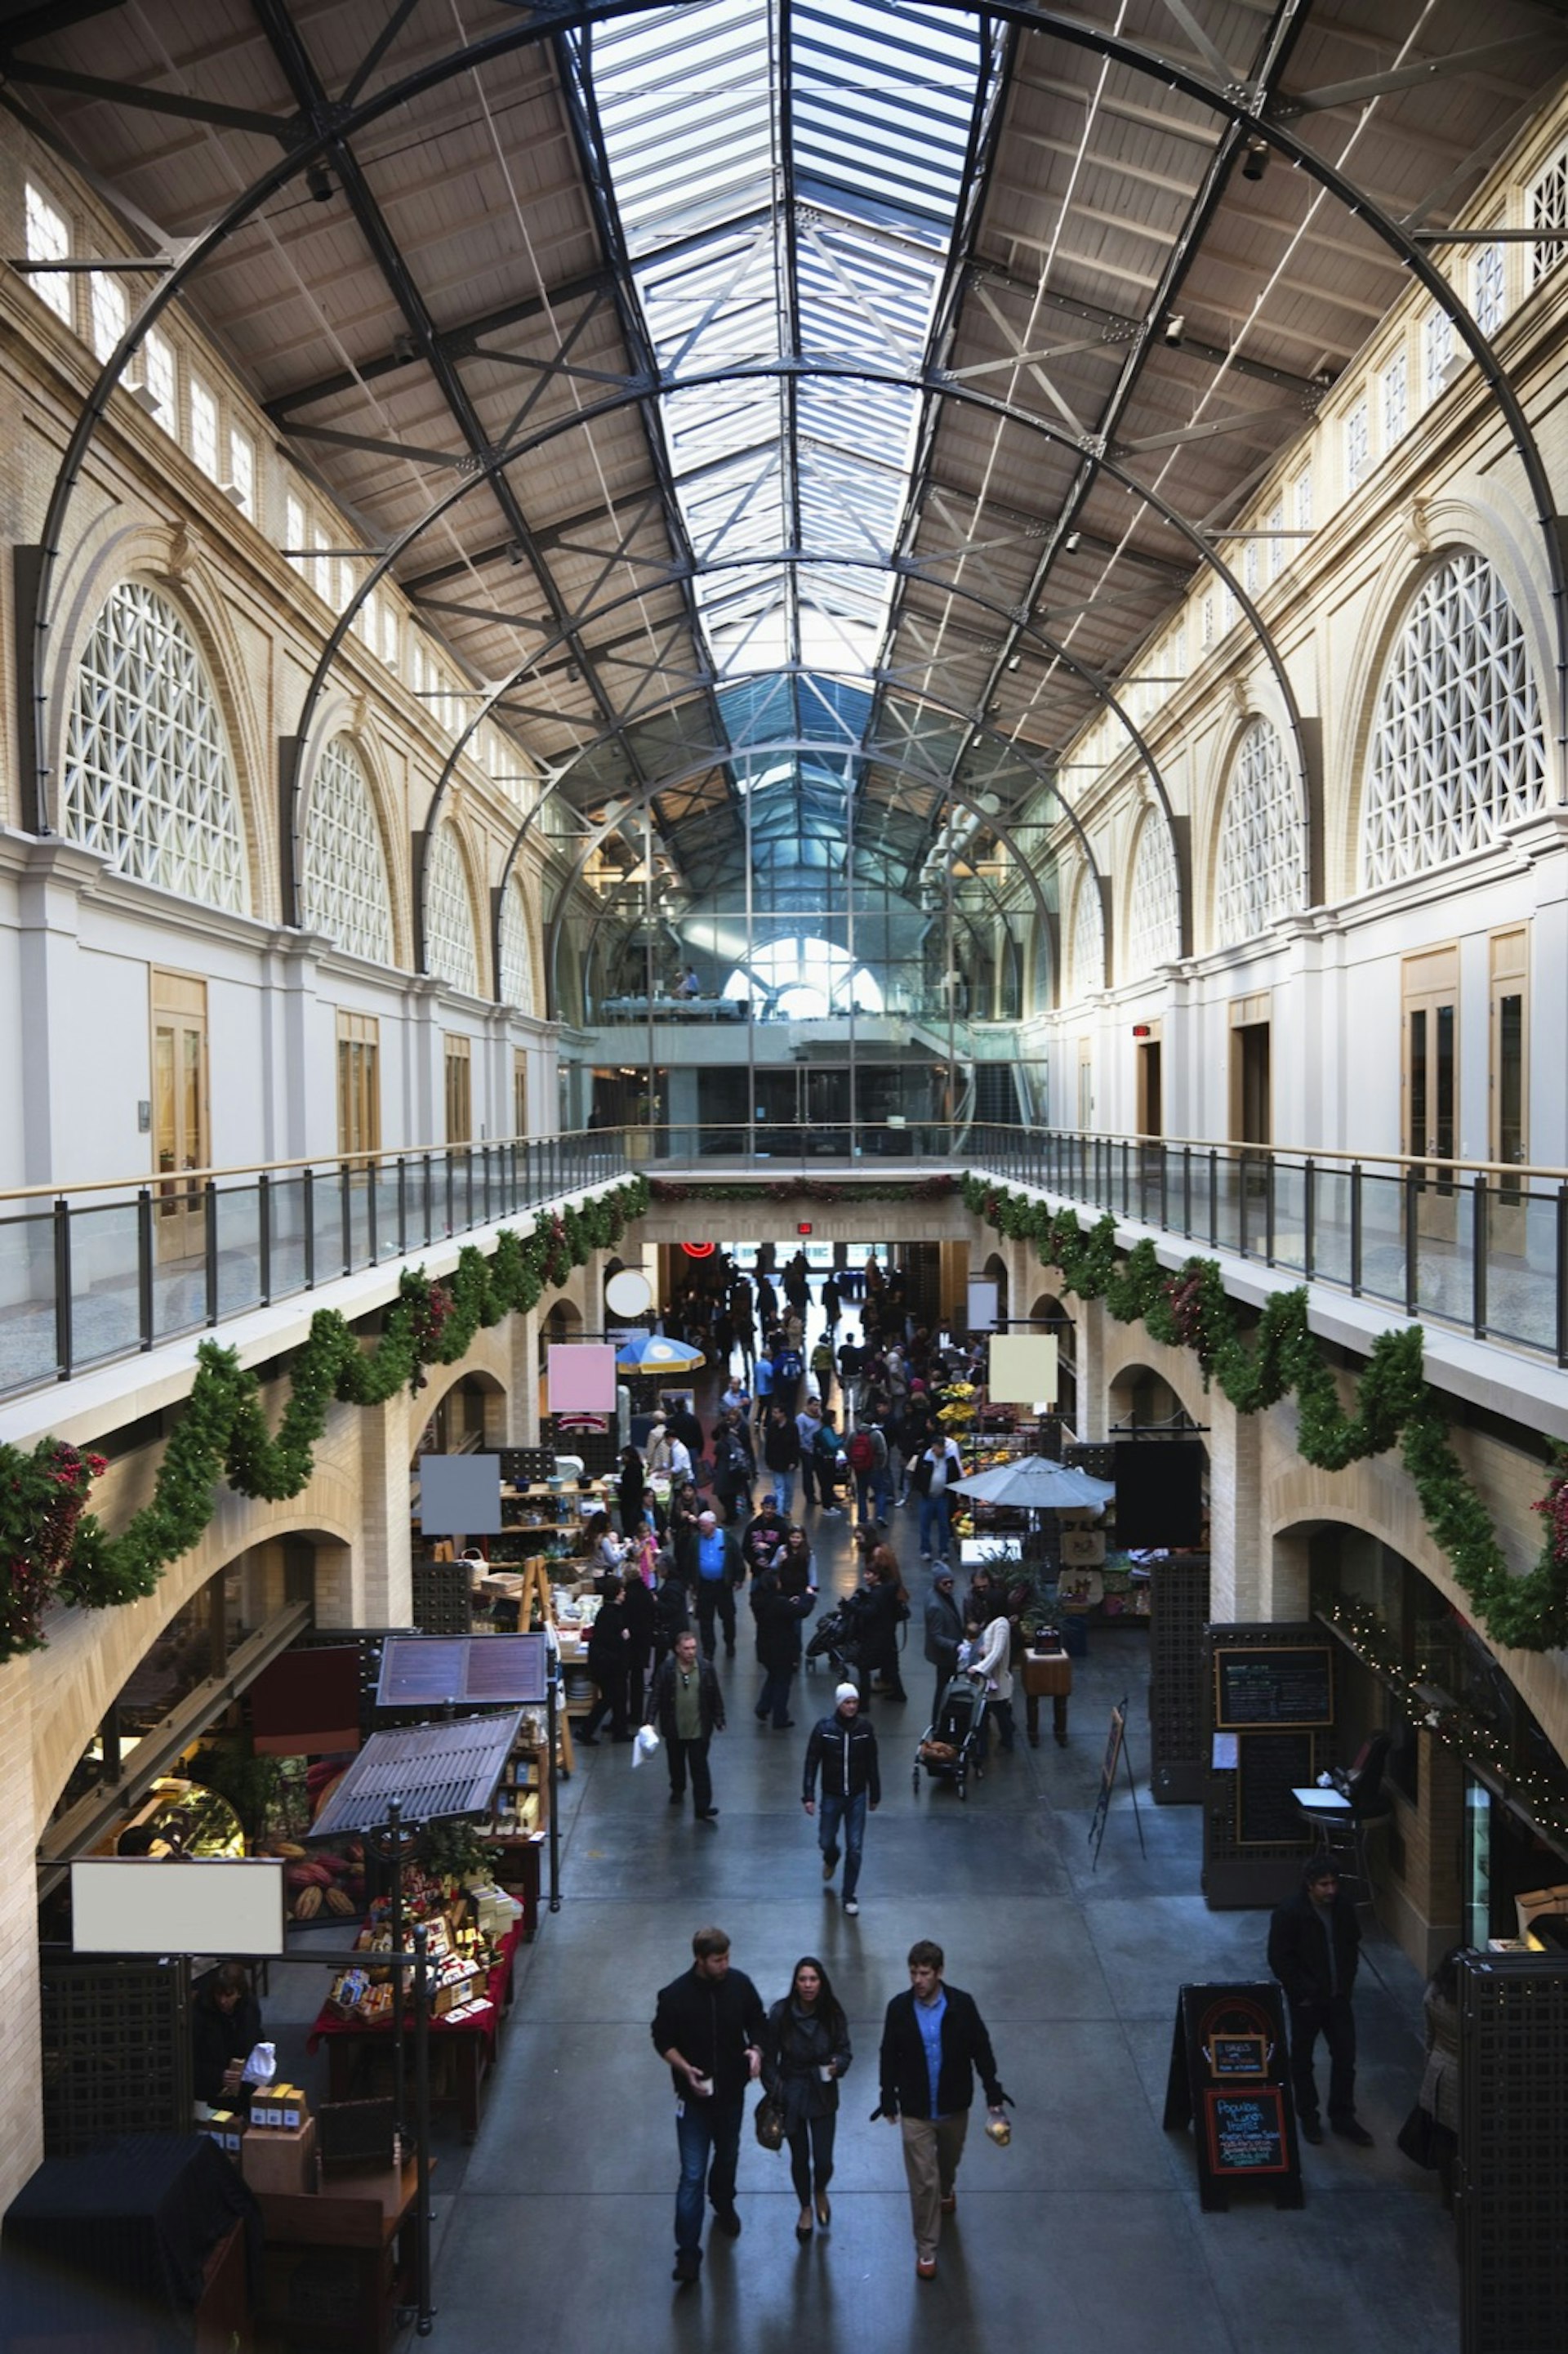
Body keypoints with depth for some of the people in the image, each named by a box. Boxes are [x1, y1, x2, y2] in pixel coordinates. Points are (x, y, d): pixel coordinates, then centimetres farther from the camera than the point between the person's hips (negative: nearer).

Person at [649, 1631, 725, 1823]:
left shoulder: (706, 1667, -7)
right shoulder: (666, 1668, -10)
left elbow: (716, 1696, 2)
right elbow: (656, 1695, -6)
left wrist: (719, 1719, 6)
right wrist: (650, 1719, -12)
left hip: (699, 1728, -1)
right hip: (674, 1728, 1)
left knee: (700, 1768, -2)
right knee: (676, 1762, 21)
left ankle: (702, 1808, 0)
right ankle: (677, 1789, 47)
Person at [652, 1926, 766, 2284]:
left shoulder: (739, 1983, -13)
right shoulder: (675, 1995, -21)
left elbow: (757, 2021, 2)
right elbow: (663, 2040, -8)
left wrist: (756, 2049, -17)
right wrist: (685, 2069, -23)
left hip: (732, 2091, 3)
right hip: (694, 2095, -3)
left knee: (728, 2156, 25)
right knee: (693, 2174, -4)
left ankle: (724, 2207, 53)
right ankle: (688, 2254, 6)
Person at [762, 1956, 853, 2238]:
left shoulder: (833, 2013, -15)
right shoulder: (780, 2013, -17)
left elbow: (845, 2051, -4)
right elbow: (769, 2056, -6)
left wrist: (838, 2064, -24)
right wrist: (775, 2090, -9)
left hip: (822, 2095, 0)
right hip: (791, 2095, 0)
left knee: (823, 2161, 0)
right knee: (799, 2158, 13)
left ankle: (820, 2193, 37)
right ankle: (805, 2209, 42)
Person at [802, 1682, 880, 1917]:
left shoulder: (864, 1726, -8)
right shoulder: (824, 1727, -13)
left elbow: (871, 1763, 1)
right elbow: (812, 1763, -9)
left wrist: (875, 1795, 7)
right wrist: (809, 1796, -12)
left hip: (857, 1796, 0)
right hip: (831, 1796, 0)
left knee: (855, 1848, 2)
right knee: (826, 1841, 12)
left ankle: (849, 1896, 19)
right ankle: (831, 1859, 49)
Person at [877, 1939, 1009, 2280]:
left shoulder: (962, 2004, -18)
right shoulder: (899, 2008, -16)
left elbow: (981, 2049, -6)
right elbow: (889, 2057, -3)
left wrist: (993, 2092, -3)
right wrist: (888, 2100, 4)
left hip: (955, 2107, 1)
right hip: (916, 2111, -1)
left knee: (949, 2159, 26)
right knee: (923, 2181, 2)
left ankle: (946, 2189, 59)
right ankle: (926, 2249, 18)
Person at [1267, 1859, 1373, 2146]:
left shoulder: (1343, 1906, -6)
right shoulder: (1289, 1912, -21)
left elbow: (1353, 1945, 11)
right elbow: (1278, 1958, -16)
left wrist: (1348, 1981, 5)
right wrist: (1301, 1992, -15)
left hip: (1339, 1996, 4)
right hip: (1306, 2000, -4)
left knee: (1345, 2057, 9)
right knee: (1302, 2060, 11)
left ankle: (1343, 2117, 25)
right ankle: (1308, 2117, 28)